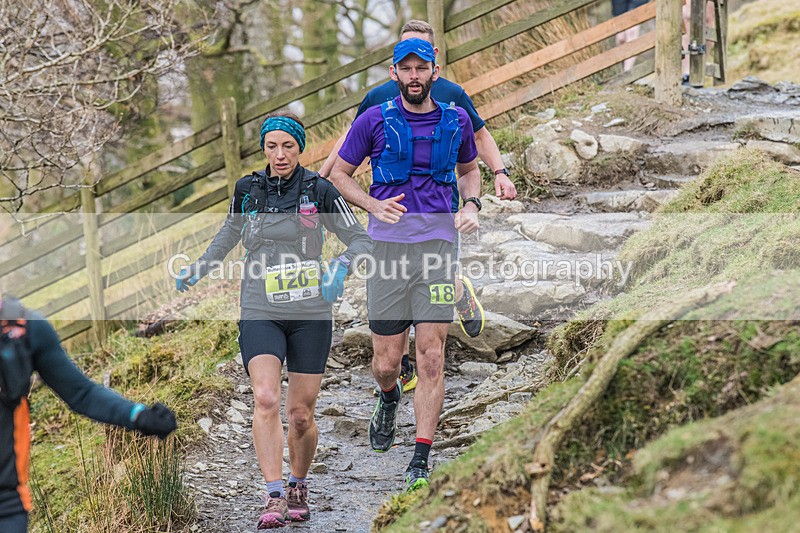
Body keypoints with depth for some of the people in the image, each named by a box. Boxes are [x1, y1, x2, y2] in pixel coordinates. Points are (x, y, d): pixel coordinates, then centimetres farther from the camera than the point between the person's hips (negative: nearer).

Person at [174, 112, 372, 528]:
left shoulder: (319, 190, -2)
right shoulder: (247, 190, 6)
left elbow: (360, 239, 2)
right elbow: (230, 233, 25)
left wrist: (341, 267, -17)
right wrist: (195, 271, 21)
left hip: (310, 313, -1)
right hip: (260, 313, 1)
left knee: (301, 413, 4)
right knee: (266, 400, -19)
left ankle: (298, 488, 29)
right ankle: (274, 499, -21)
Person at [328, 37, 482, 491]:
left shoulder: (456, 120, 9)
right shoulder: (375, 120, 1)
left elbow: (469, 169, 27)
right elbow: (340, 173, 9)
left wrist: (471, 206, 7)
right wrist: (375, 206, -8)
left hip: (438, 244, 1)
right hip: (388, 244, -1)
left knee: (432, 358, -7)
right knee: (387, 362, 3)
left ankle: (421, 463, -2)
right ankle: (389, 399, 40)